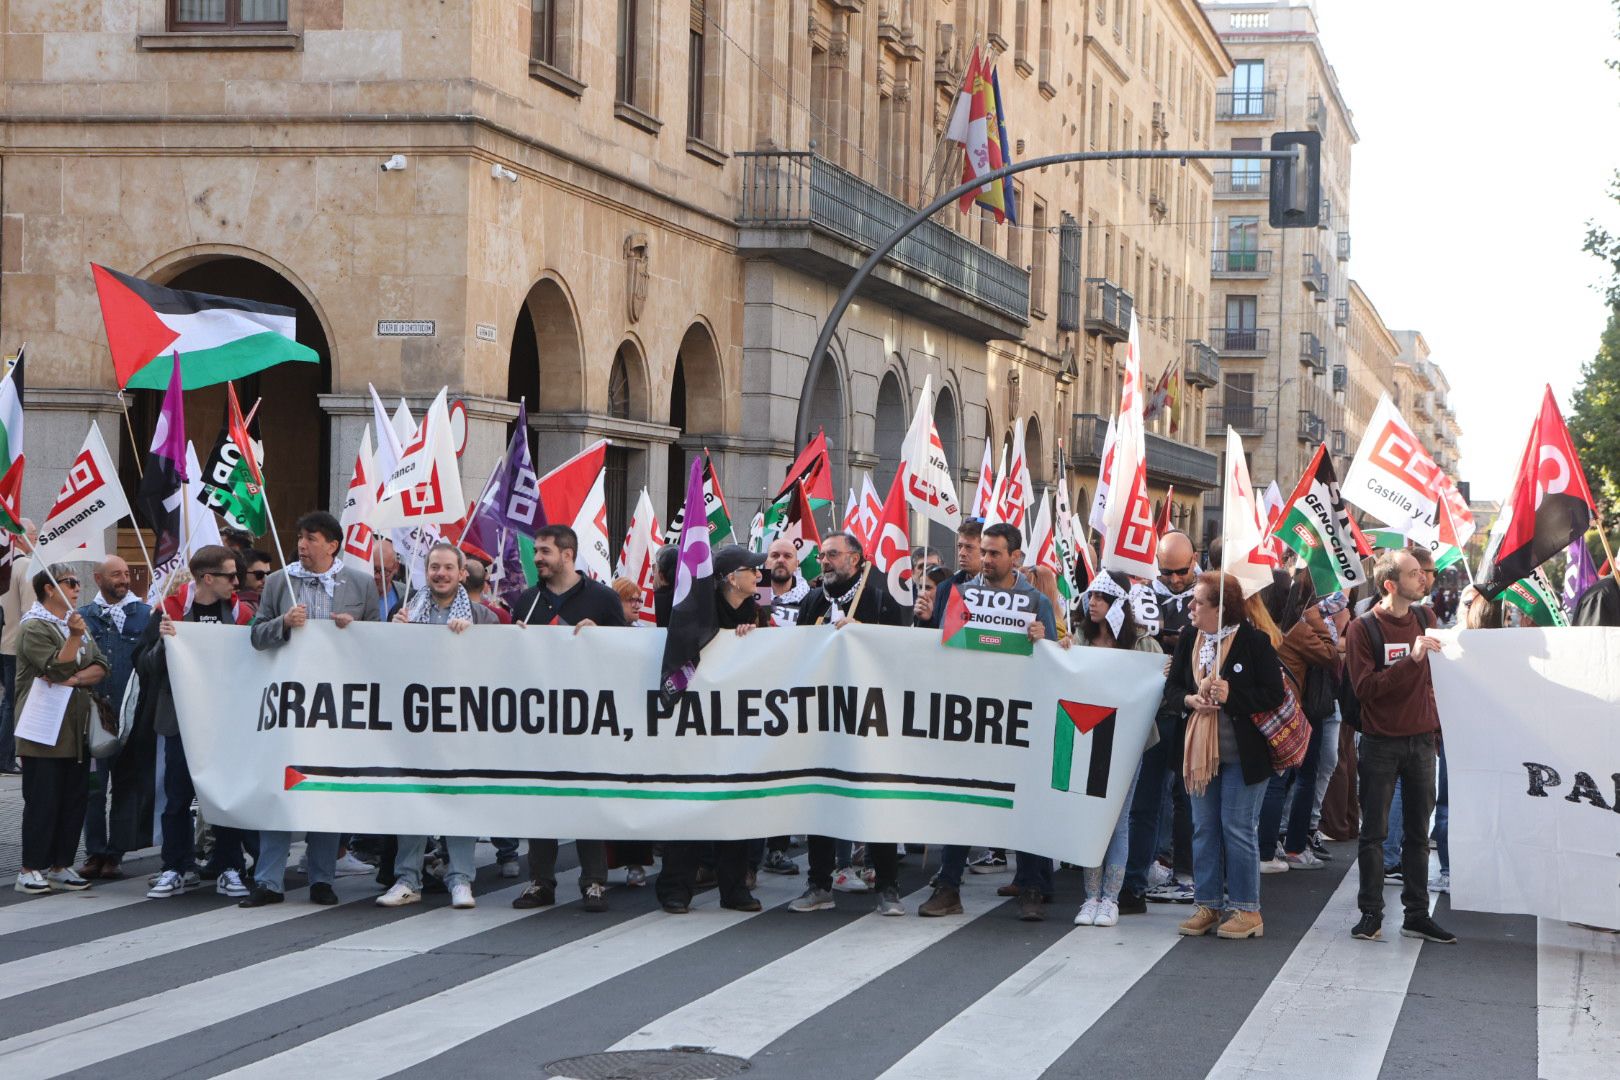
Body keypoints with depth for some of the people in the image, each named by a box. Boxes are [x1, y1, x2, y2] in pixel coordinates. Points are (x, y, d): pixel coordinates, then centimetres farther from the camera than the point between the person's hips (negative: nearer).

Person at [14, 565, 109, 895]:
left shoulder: (77, 623, 16)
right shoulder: (34, 627, -8)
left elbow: (101, 667, 6)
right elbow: (57, 669, -17)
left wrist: (75, 678, -11)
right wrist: (74, 637, -27)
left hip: (77, 729, 7)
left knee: (74, 800, 7)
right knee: (43, 801, -5)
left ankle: (60, 867, 14)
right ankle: (30, 870, 1)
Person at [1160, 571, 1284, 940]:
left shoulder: (1253, 641, -12)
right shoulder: (1189, 639, 5)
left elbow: (1274, 693, -13)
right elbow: (1172, 687, 9)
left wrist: (1231, 696, -22)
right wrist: (1190, 699, -13)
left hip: (1241, 753, -6)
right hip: (1198, 750, 6)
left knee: (1238, 828, -2)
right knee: (1203, 827, 10)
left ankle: (1246, 909, 7)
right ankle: (1207, 905, 17)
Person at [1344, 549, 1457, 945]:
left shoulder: (1421, 624, 10)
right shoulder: (1363, 629, -8)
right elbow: (1365, 687, -18)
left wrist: (1434, 726, 7)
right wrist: (1412, 658, -24)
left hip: (1421, 742, 5)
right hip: (1381, 744, -5)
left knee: (1418, 833, 7)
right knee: (1374, 833, 0)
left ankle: (1417, 914, 13)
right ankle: (1371, 914, 6)